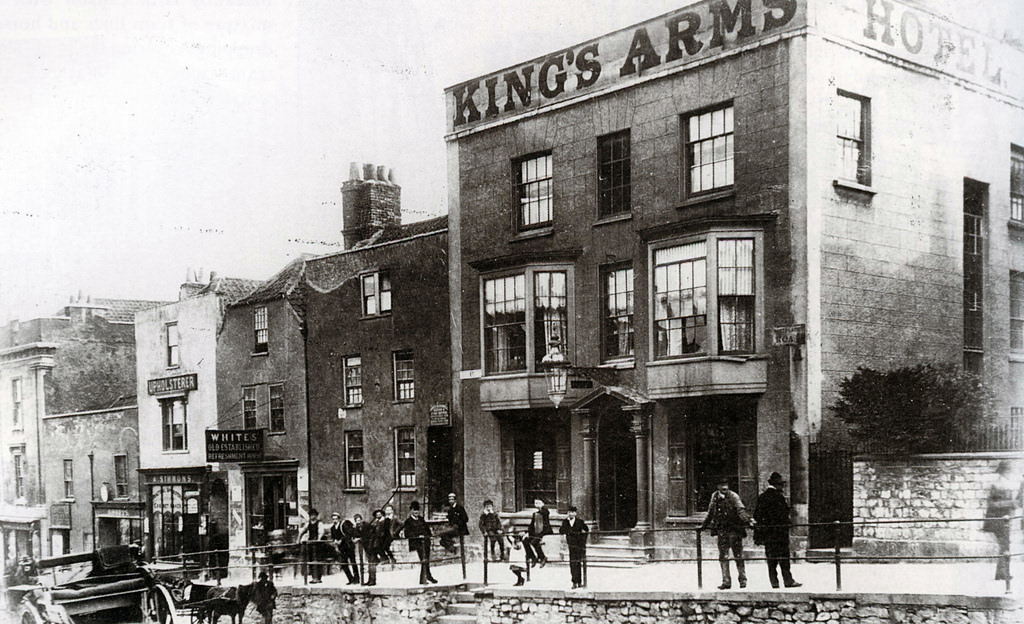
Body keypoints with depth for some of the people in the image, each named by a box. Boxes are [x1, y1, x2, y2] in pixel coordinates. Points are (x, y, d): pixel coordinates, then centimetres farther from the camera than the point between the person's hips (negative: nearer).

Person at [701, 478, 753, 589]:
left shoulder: (733, 496, -8)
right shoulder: (714, 496, 7)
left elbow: (741, 510, -20)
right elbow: (711, 512, 20)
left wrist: (748, 520, -37)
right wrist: (704, 525, 22)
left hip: (734, 530, -4)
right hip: (721, 530, 4)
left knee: (738, 556, 1)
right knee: (723, 557, 3)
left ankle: (743, 580, 12)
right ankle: (726, 581, 8)